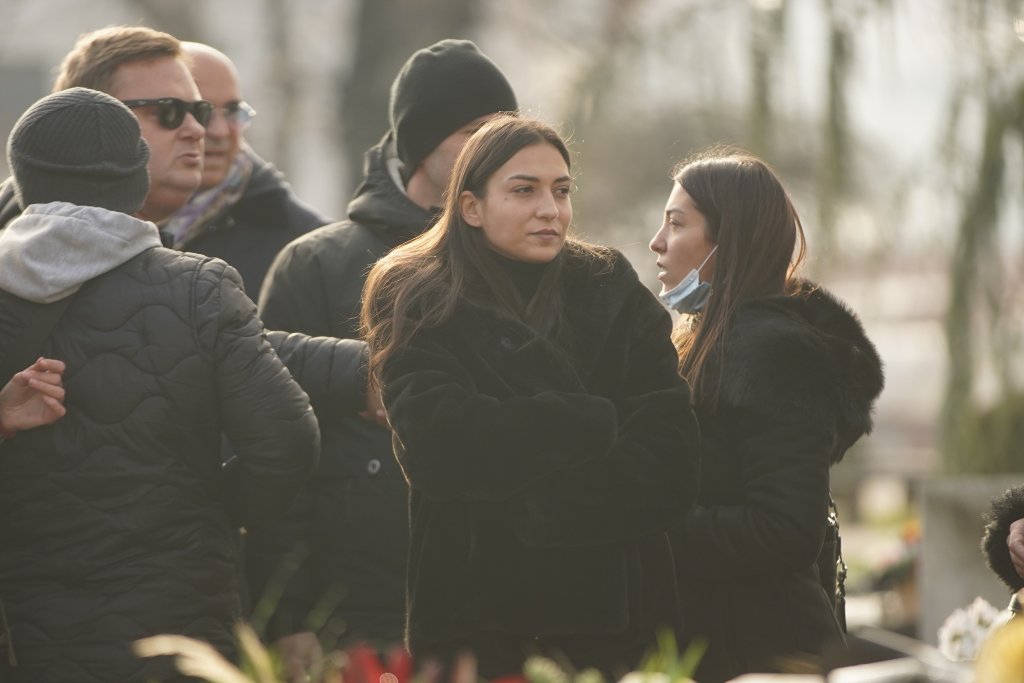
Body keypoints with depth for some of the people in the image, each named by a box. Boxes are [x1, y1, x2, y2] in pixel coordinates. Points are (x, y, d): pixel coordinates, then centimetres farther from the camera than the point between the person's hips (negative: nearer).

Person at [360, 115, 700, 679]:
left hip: (604, 611, 2)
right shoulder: (416, 305, 1)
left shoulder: (617, 298, 5)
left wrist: (534, 509, -14)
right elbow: (437, 447, -17)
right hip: (470, 610, -2)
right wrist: (595, 424, -14)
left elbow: (669, 464, -6)